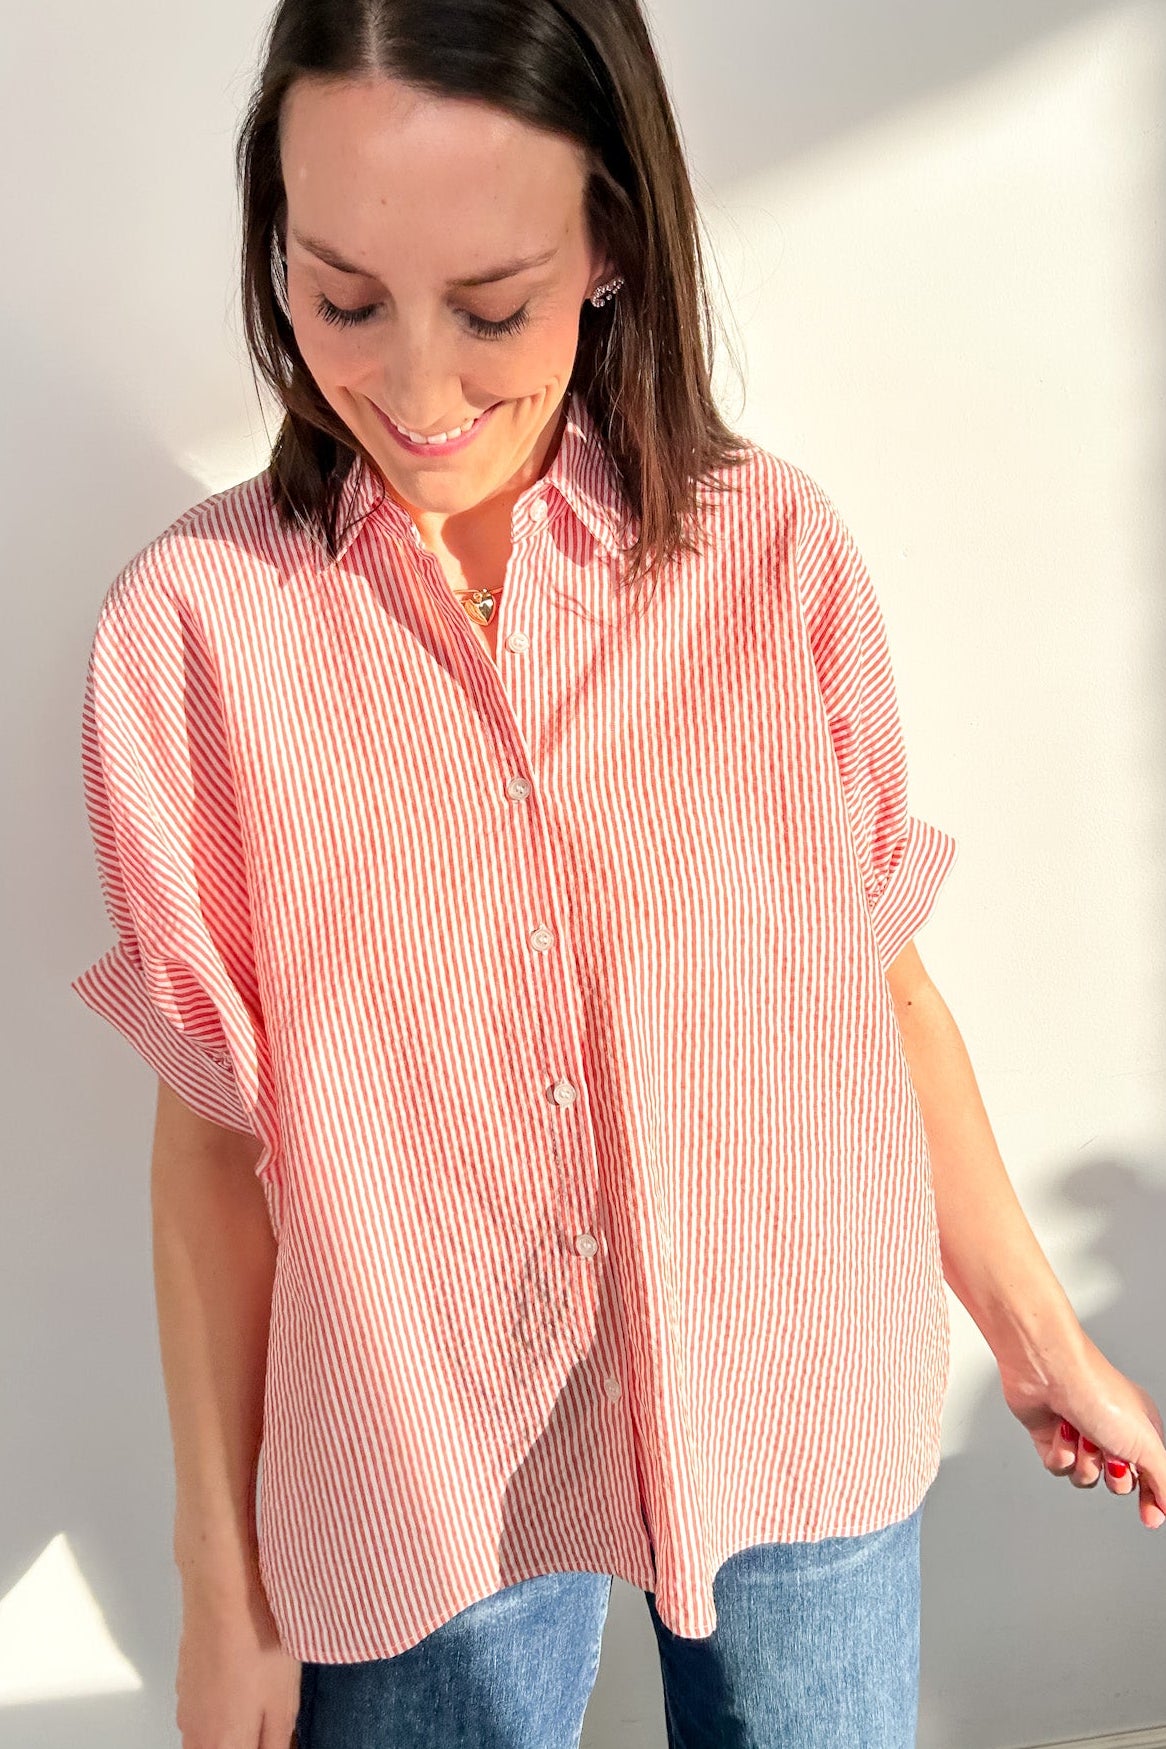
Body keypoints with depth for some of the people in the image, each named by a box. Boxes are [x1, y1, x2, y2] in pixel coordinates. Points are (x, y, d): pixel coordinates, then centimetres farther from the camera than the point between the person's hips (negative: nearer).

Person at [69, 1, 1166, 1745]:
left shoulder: (775, 551, -11)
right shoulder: (189, 631, -13)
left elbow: (882, 973, -1)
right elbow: (212, 1133, -7)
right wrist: (226, 1587, 1)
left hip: (804, 1434, 1)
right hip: (418, 1484, 0)